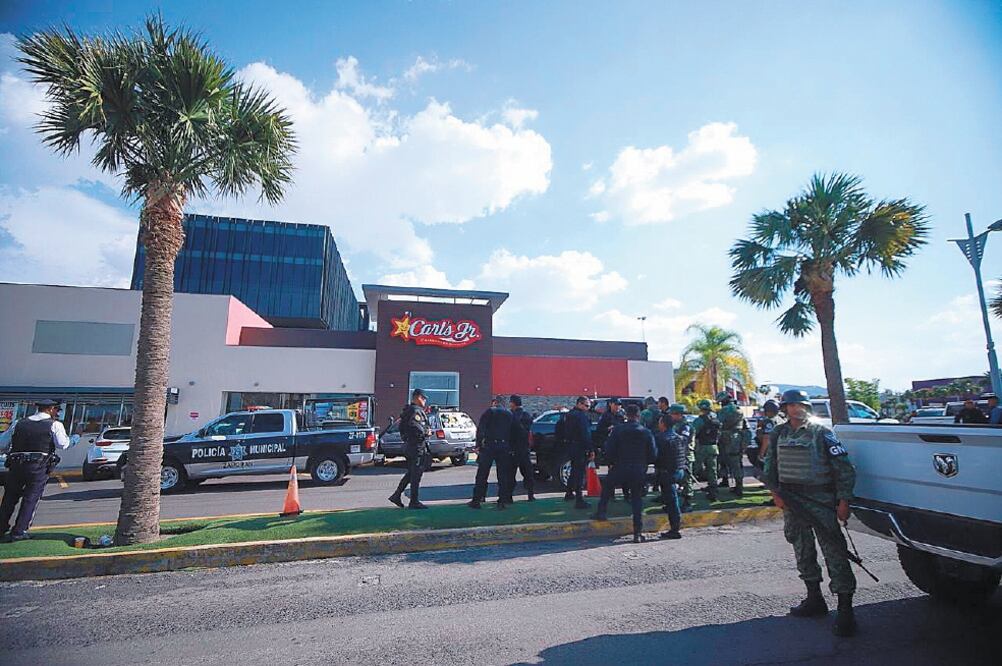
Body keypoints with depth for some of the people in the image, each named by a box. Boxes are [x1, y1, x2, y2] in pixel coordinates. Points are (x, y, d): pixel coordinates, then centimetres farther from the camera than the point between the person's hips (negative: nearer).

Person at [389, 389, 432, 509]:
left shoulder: (409, 410, 17)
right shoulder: (416, 411, -16)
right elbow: (416, 427, -30)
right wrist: (426, 432, -15)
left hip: (409, 445, 10)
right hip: (417, 446, -10)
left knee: (411, 473, 18)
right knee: (416, 475, -2)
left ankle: (396, 495, 21)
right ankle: (414, 502, 5)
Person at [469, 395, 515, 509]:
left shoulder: (489, 412, 0)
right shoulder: (510, 415, 12)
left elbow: (480, 429, -8)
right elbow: (513, 433, 12)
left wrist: (478, 445, -8)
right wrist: (510, 448, 14)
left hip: (489, 446, -3)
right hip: (504, 447, 3)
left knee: (482, 474, 3)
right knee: (503, 475, 9)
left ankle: (476, 500, 5)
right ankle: (502, 501, 8)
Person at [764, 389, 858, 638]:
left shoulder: (821, 432, -6)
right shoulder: (778, 434, 7)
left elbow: (843, 467, -7)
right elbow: (770, 466, 13)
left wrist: (843, 500, -13)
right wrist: (776, 492, 2)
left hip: (820, 499, -5)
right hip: (790, 499, 5)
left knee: (833, 551, -6)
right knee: (802, 550, 14)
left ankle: (845, 611, 2)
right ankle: (815, 600, 29)